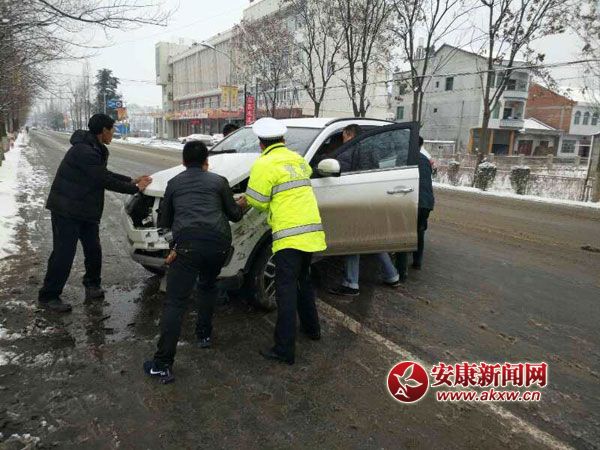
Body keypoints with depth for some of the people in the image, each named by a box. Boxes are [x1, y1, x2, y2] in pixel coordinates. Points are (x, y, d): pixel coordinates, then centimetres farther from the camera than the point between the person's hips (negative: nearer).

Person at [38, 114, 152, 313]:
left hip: (86, 210, 9)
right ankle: (48, 297, 11)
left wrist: (131, 180, 12)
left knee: (93, 251, 14)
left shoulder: (96, 149, 8)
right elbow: (104, 180, -23)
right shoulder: (84, 151, -24)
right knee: (64, 254, -3)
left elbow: (104, 174, 19)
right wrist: (135, 188, -13)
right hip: (67, 210, -9)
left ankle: (92, 285, 32)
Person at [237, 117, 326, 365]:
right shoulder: (297, 159, 16)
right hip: (312, 231, 8)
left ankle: (285, 350, 0)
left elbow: (258, 201, -6)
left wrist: (245, 200, 17)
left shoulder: (264, 164, -8)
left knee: (286, 290, -4)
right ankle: (311, 327, 38)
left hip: (290, 235, -8)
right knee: (303, 280, 25)